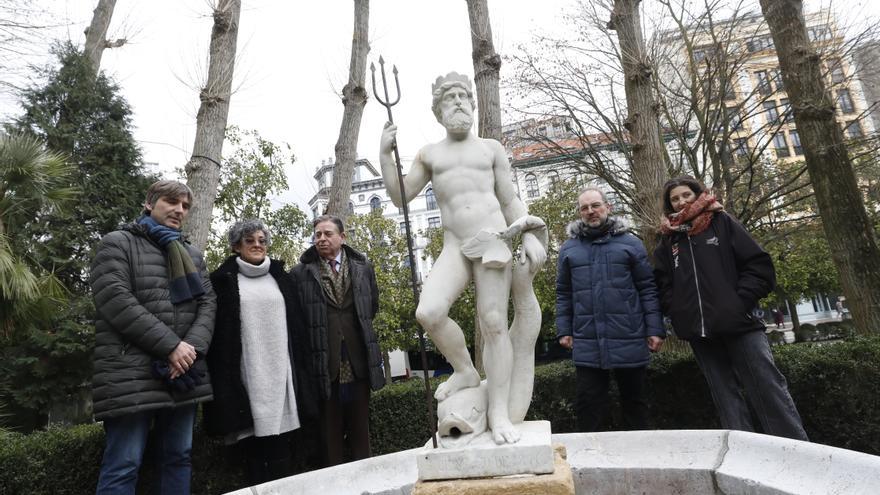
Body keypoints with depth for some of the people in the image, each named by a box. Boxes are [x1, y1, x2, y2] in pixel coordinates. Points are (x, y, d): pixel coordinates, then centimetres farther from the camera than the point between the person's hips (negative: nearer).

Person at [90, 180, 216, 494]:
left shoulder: (192, 254, 18)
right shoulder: (117, 244, 1)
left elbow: (208, 303, 8)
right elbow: (117, 302, -12)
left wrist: (192, 347, -10)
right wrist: (171, 346, -16)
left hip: (184, 374, 6)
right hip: (131, 375, -5)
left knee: (178, 458, 13)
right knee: (124, 465, -2)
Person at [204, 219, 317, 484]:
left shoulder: (281, 278, 13)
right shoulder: (223, 280, 5)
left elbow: (297, 324, 13)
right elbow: (215, 328, 2)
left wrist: (300, 363, 8)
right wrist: (220, 372, -4)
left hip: (280, 370, 2)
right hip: (246, 373, -2)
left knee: (279, 444, 4)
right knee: (252, 447, 3)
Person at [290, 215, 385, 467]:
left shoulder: (363, 267, 7)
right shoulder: (300, 273, -2)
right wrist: (316, 335, 5)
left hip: (358, 362, 2)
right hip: (324, 363, -2)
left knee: (361, 429, 12)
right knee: (330, 434, 7)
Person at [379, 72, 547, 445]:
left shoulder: (490, 148, 15)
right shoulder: (429, 154, 18)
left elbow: (510, 200, 12)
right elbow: (400, 198, 14)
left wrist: (529, 236, -2)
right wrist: (385, 155, 5)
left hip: (493, 239, -1)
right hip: (454, 247, 1)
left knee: (494, 324, -7)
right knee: (428, 313, -21)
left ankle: (500, 414, 2)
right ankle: (465, 371, 5)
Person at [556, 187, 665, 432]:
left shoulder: (630, 243, 4)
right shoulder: (568, 248, 9)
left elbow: (648, 289, 2)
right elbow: (563, 294, 12)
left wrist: (655, 330, -3)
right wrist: (564, 330, 6)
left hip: (629, 342, -1)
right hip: (587, 345, 1)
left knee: (634, 401, 14)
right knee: (588, 404, 5)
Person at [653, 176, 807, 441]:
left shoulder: (722, 223, 6)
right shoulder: (668, 242, 13)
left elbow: (759, 264, 0)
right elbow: (663, 285, 14)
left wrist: (742, 301, -9)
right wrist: (680, 314, 0)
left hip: (739, 324, -3)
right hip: (700, 332, 3)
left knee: (769, 389, -3)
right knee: (726, 397, 8)